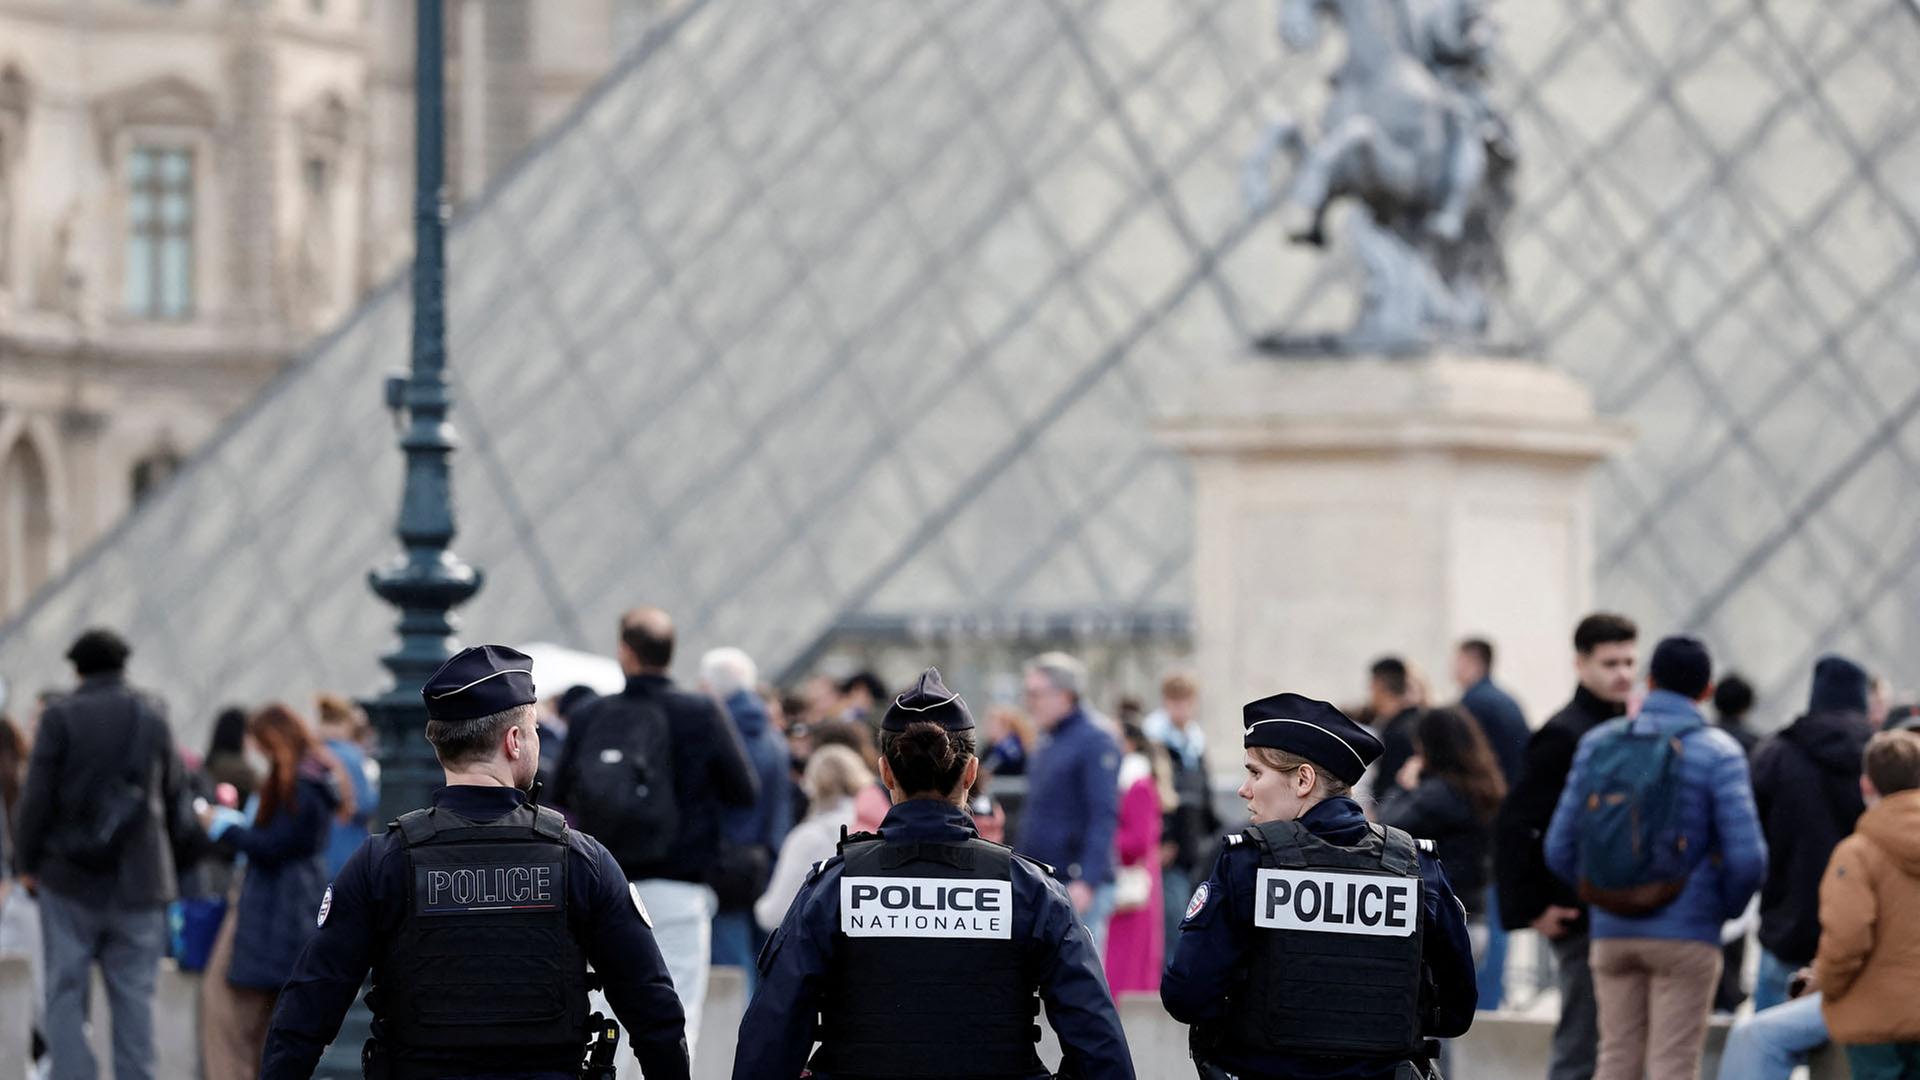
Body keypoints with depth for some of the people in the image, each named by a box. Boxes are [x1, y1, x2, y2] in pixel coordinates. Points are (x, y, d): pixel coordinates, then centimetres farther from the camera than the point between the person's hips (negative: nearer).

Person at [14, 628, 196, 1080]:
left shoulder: (60, 715, -6)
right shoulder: (153, 715, 4)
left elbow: (37, 797, -7)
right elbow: (175, 794, 10)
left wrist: (28, 863, 4)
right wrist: (168, 856, 20)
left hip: (70, 878, -2)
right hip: (139, 880, 2)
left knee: (65, 991, 3)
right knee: (134, 995, 6)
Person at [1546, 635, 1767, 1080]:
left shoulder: (1597, 743, 5)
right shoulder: (1717, 751, -6)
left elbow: (1559, 847, 5)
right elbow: (1746, 857, -12)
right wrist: (1726, 908, 7)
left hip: (1612, 931, 4)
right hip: (1685, 935, -4)